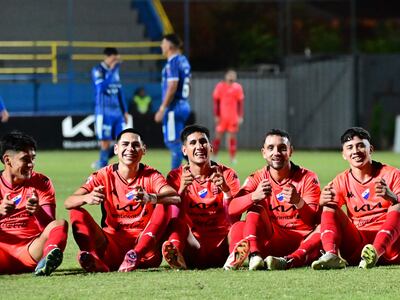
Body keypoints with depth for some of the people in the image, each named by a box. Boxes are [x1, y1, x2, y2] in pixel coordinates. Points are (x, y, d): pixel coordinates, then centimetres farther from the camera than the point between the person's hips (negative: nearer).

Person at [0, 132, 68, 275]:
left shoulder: (42, 183, 8)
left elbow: (49, 225, -1)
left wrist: (38, 212, -23)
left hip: (31, 250, 1)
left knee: (60, 224, -26)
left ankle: (46, 262, -56)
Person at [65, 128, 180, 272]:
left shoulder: (151, 176, 0)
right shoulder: (104, 176, 3)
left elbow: (175, 197, -22)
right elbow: (68, 203, -9)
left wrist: (151, 198, -45)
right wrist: (87, 198, -34)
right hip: (112, 245, 1)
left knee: (165, 206, -21)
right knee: (76, 212, -16)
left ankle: (134, 255, -37)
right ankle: (96, 260, -40)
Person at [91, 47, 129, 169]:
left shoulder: (115, 70, 14)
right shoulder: (97, 71, -8)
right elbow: (102, 87, -24)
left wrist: (125, 111, 20)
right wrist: (111, 71, -24)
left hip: (117, 112, 7)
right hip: (104, 112, -7)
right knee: (105, 142, -8)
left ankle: (101, 162, 16)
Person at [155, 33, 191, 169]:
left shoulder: (173, 63, -14)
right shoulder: (184, 61, 14)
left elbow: (172, 88, -21)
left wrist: (162, 110, -19)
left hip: (174, 107, -9)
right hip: (184, 106, 9)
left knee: (174, 143, -4)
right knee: (171, 142, 14)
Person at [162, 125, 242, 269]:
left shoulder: (227, 175, 4)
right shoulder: (176, 177, 4)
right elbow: (176, 218, -9)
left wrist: (227, 190, -23)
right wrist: (182, 190, -24)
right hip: (192, 245, -1)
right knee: (175, 223, -29)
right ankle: (176, 254, -56)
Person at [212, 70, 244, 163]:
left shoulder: (237, 87, 4)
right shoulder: (220, 86, 2)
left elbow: (240, 103, 7)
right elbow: (216, 102, 4)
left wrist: (240, 117, 2)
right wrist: (216, 116, 0)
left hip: (233, 118, 1)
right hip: (222, 116, -1)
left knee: (233, 137, 2)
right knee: (218, 136, 0)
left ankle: (233, 158, 7)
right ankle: (214, 156, 8)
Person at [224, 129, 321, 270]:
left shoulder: (307, 178, -1)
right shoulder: (257, 179, 4)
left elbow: (314, 220, -11)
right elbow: (231, 210, -11)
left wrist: (299, 202, -31)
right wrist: (254, 196, -30)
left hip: (302, 240, -2)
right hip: (271, 239, 2)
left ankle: (289, 261, -50)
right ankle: (254, 256, -37)